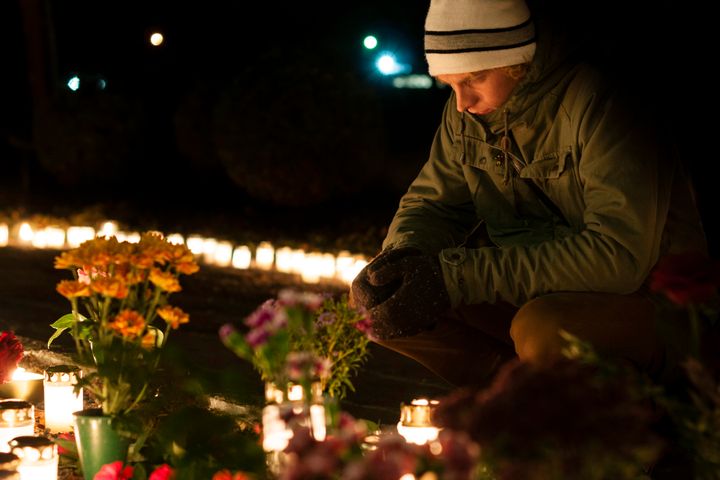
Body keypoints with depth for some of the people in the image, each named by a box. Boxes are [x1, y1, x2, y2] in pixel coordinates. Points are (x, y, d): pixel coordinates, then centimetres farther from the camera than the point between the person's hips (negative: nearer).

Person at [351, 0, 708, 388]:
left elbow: (619, 256, -32)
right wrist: (400, 257, -20)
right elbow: (431, 200, 7)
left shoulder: (598, 103, -24)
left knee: (541, 329, -39)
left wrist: (456, 276, -35)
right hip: (536, 291, 7)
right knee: (385, 302, -10)